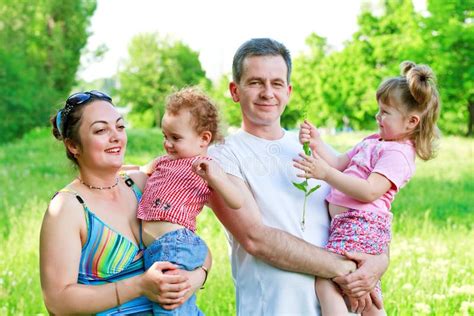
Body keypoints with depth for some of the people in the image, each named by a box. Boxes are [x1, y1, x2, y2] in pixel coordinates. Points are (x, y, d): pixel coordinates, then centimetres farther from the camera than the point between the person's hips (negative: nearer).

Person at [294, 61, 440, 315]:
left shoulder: (397, 153, -12)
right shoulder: (374, 141, 17)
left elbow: (369, 191, -23)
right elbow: (340, 164, 18)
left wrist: (326, 173, -27)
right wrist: (318, 144, 2)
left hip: (361, 225, -10)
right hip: (348, 223, 10)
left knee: (325, 283, -19)